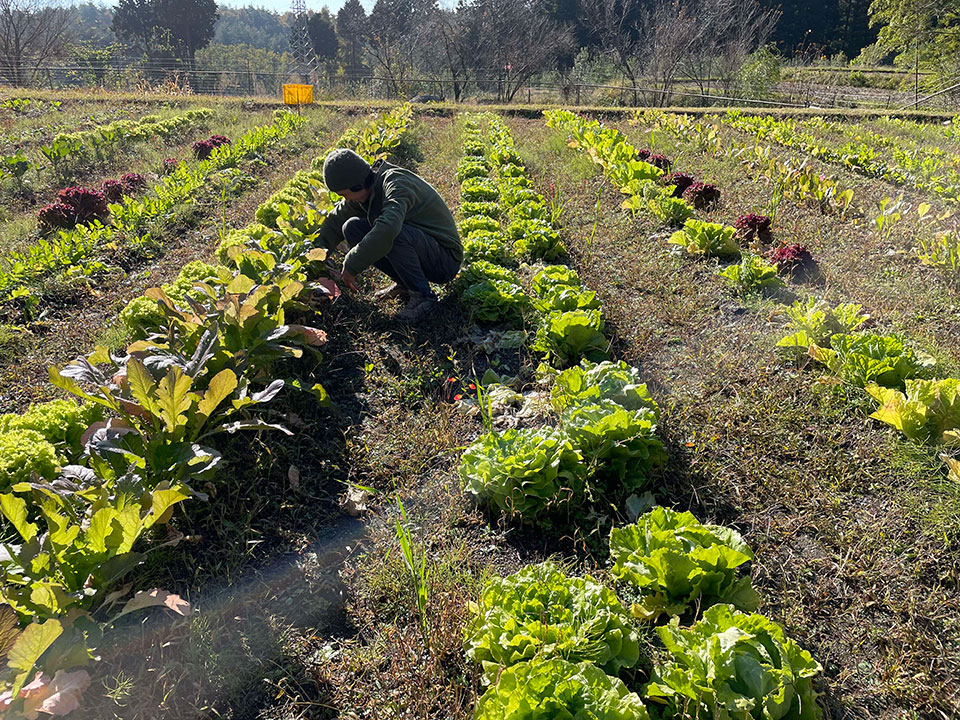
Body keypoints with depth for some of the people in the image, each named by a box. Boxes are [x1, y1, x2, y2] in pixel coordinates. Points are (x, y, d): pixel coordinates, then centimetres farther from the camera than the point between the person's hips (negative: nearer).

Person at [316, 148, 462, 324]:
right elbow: (336, 220, 15)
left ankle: (422, 295, -18)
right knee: (352, 227, 1)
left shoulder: (396, 184, -24)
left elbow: (388, 228, -42)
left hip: (445, 259, -8)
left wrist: (351, 266, -34)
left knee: (395, 233, -36)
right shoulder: (366, 191, 2)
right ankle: (404, 284, 4)